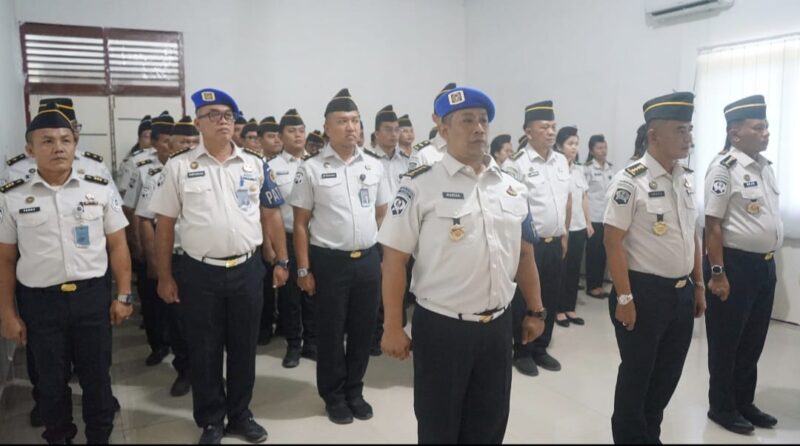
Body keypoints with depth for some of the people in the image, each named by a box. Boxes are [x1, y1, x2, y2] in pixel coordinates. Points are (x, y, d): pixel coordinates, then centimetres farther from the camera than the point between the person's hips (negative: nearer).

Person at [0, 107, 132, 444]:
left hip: (93, 296, 0)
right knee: (50, 379, 17)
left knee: (97, 375, 13)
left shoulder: (101, 189, -1)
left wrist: (123, 296, 0)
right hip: (39, 301, 0)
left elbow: (117, 246, 3)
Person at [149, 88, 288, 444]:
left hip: (247, 270, 2)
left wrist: (281, 261, 5)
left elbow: (271, 215, 8)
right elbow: (165, 224, 1)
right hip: (199, 273, -1)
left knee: (244, 348, 13)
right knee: (204, 352, 11)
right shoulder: (179, 166, -1)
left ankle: (240, 415, 33)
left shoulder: (255, 164, 4)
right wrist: (165, 277, -1)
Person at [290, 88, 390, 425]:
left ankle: (354, 391, 32)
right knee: (330, 333, 9)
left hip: (368, 260, 4)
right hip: (329, 261, -3)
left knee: (363, 330, 13)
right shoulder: (311, 169, -4)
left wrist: (383, 255, 10)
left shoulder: (374, 166, 6)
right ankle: (334, 396, 28)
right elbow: (300, 223, -4)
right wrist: (304, 269, -7)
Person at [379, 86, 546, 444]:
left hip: (498, 326, 5)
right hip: (440, 327, -4)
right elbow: (394, 259, -11)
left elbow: (524, 255, 13)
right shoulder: (421, 185, -10)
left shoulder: (512, 188, 6)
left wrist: (535, 311, 15)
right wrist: (393, 328, -11)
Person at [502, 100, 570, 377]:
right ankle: (522, 352, 22)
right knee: (524, 301, 6)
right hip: (528, 244, -6)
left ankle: (541, 349, 30)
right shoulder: (516, 163, -12)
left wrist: (564, 236, 16)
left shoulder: (561, 161, 10)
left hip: (555, 244, 6)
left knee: (550, 299, 14)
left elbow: (567, 201, 17)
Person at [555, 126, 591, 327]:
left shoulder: (580, 170, 12)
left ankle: (570, 308, 21)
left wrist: (588, 223, 13)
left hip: (579, 227, 6)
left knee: (574, 269, 11)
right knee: (560, 270, 3)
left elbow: (584, 198, 15)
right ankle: (559, 309, 15)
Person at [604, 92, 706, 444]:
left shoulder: (687, 179, 7)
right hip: (644, 292, -7)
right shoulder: (630, 181, -16)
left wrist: (698, 286, 15)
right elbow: (613, 242, -17)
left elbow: (691, 236, 15)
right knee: (636, 374, 10)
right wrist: (624, 298, -18)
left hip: (682, 292, 7)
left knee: (669, 374, 19)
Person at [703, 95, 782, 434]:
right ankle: (722, 407, 25)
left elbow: (769, 219, 18)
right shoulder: (724, 168, -15)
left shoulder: (766, 167, 10)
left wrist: (770, 262, 17)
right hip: (735, 265, -8)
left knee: (753, 340, 19)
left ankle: (744, 403, 36)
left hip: (765, 265, 8)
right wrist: (717, 273, -20)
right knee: (726, 341, 7)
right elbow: (713, 225, -18)